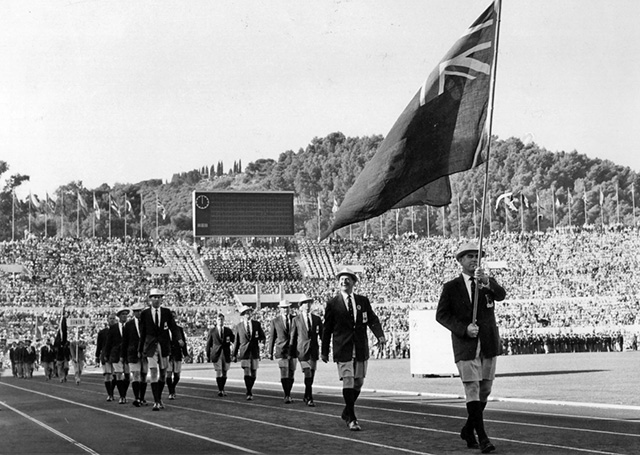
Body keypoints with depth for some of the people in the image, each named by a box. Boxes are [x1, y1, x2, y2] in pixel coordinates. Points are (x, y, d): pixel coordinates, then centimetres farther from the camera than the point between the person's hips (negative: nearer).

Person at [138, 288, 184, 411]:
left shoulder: (166, 312, 2)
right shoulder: (145, 313, 0)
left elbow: (173, 327, -3)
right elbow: (142, 333, 6)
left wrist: (179, 339, -23)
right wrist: (140, 350, 9)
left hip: (164, 346, 2)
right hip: (151, 346, -2)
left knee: (163, 373, 10)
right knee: (153, 372, -12)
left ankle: (159, 398, 28)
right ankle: (156, 402, -13)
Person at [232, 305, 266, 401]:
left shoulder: (257, 324, 6)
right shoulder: (239, 326, 4)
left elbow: (263, 337, 11)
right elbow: (236, 342, 9)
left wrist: (261, 339, -14)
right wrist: (234, 355, 10)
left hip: (255, 352, 2)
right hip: (244, 353, -2)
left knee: (253, 375, 7)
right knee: (247, 374, -14)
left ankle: (250, 389, 31)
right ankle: (249, 393, -10)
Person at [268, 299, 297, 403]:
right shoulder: (275, 321, 3)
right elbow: (272, 337, 7)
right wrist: (270, 352, 6)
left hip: (293, 350, 2)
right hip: (281, 351, -2)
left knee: (291, 375, 7)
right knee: (284, 374, -14)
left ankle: (288, 395, 19)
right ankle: (286, 396, -14)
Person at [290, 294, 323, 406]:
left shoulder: (317, 319, 9)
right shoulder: (296, 319, 3)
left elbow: (322, 335, 9)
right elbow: (293, 336, 6)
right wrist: (291, 352, 4)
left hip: (314, 350, 3)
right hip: (302, 350, -3)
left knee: (311, 375, 7)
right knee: (307, 374, -14)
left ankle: (306, 397, 22)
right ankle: (309, 398, -13)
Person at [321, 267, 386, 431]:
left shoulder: (363, 301, 9)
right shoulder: (332, 304, 1)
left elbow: (372, 320, 4)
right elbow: (327, 329, 4)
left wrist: (380, 335, -16)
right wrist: (324, 351, 5)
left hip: (361, 349, 4)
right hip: (343, 350, -4)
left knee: (358, 382, 10)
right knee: (348, 382, -11)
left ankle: (347, 412, 30)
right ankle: (351, 419, -6)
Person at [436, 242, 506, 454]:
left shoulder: (488, 282, 8)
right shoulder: (451, 287, 2)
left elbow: (501, 295, -13)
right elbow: (441, 315, -1)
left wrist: (486, 282, -32)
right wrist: (463, 329, -13)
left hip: (488, 345, 3)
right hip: (466, 346, -3)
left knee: (485, 390, 9)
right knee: (472, 390, -10)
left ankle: (468, 429, 27)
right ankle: (482, 437, -12)